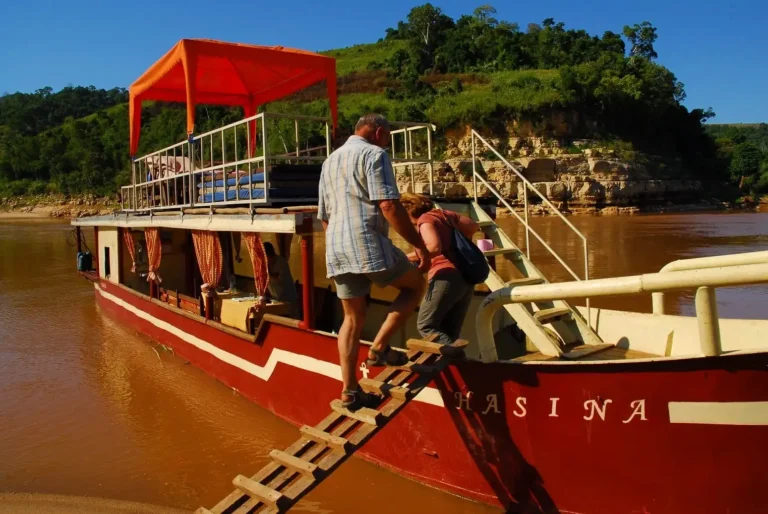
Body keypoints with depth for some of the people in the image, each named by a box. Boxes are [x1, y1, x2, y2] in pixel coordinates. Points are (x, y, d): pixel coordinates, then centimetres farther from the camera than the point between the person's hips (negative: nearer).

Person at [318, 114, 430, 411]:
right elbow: (389, 206, -15)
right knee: (415, 285, 13)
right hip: (368, 243, -7)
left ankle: (349, 391, 13)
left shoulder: (330, 161, 23)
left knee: (353, 318, 15)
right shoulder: (374, 154, -2)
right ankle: (379, 348, 3)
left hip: (336, 249, 8)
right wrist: (419, 245, -11)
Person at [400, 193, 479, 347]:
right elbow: (473, 226, 30)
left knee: (425, 325, -1)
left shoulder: (425, 219, -4)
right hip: (466, 277, 8)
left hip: (447, 277, -8)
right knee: (449, 333, 11)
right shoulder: (444, 214, 19)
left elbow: (434, 247, -21)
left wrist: (408, 258, -11)